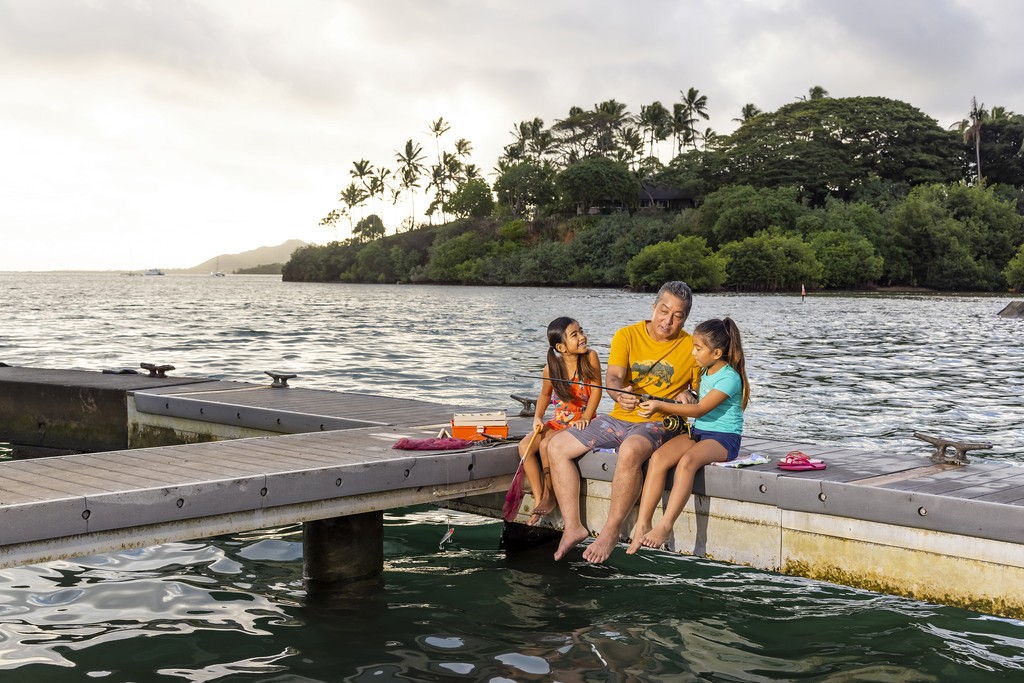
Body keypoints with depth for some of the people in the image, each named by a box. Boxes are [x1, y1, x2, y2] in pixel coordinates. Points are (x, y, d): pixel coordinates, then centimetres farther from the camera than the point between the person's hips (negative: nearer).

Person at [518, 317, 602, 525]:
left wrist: (585, 420, -17)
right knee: (525, 445, -16)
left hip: (582, 421, -5)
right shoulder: (551, 368, -5)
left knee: (546, 445, -27)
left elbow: (596, 390, -10)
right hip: (558, 421, 5)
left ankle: (549, 495, -6)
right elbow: (545, 394, 14)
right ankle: (538, 500, -10)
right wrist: (538, 417, -2)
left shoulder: (590, 356, -13)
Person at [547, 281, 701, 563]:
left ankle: (611, 531, -28)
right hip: (618, 418, 5)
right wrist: (620, 393, -33)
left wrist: (689, 398, -13)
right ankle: (572, 526, -5)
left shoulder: (692, 348, 0)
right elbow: (612, 376, -11)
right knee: (557, 446, -7)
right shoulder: (628, 336, 3)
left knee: (630, 450, -39)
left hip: (657, 423, -5)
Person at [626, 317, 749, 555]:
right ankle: (642, 525, -27)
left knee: (687, 461, -37)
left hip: (724, 437, -7)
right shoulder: (704, 373, 14)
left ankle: (665, 527, -37)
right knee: (659, 457, -21)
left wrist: (661, 406, -19)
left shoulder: (729, 378, -13)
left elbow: (700, 409, -18)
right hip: (697, 432, 8)